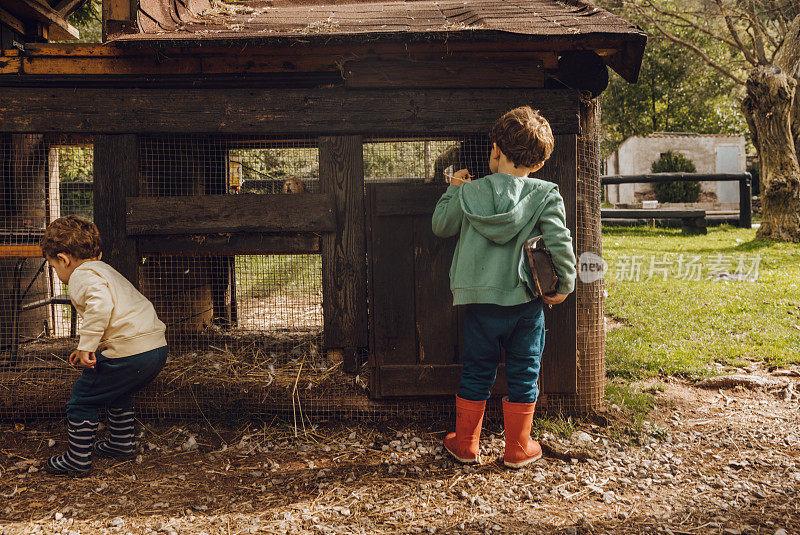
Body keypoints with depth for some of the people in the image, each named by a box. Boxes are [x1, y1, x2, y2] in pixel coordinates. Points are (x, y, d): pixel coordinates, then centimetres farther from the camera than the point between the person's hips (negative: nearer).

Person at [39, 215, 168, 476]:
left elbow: (102, 305, -26)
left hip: (130, 353, -10)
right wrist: (88, 349, 33)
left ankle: (78, 460, 18)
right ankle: (122, 444, 45)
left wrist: (86, 346, -22)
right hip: (158, 347, 10)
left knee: (82, 400, 7)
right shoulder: (106, 271, 27)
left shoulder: (82, 276, -4)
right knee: (117, 393, 33)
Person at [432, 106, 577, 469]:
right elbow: (560, 243, -12)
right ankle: (517, 449, 23)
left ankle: (465, 444, 26)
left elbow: (441, 226, 10)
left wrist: (453, 189, 23)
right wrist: (564, 285, 1)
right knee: (523, 375, 12)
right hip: (526, 302, -1)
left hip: (480, 300, 1)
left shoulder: (468, 193, -3)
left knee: (476, 372, 14)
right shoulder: (546, 196, -6)